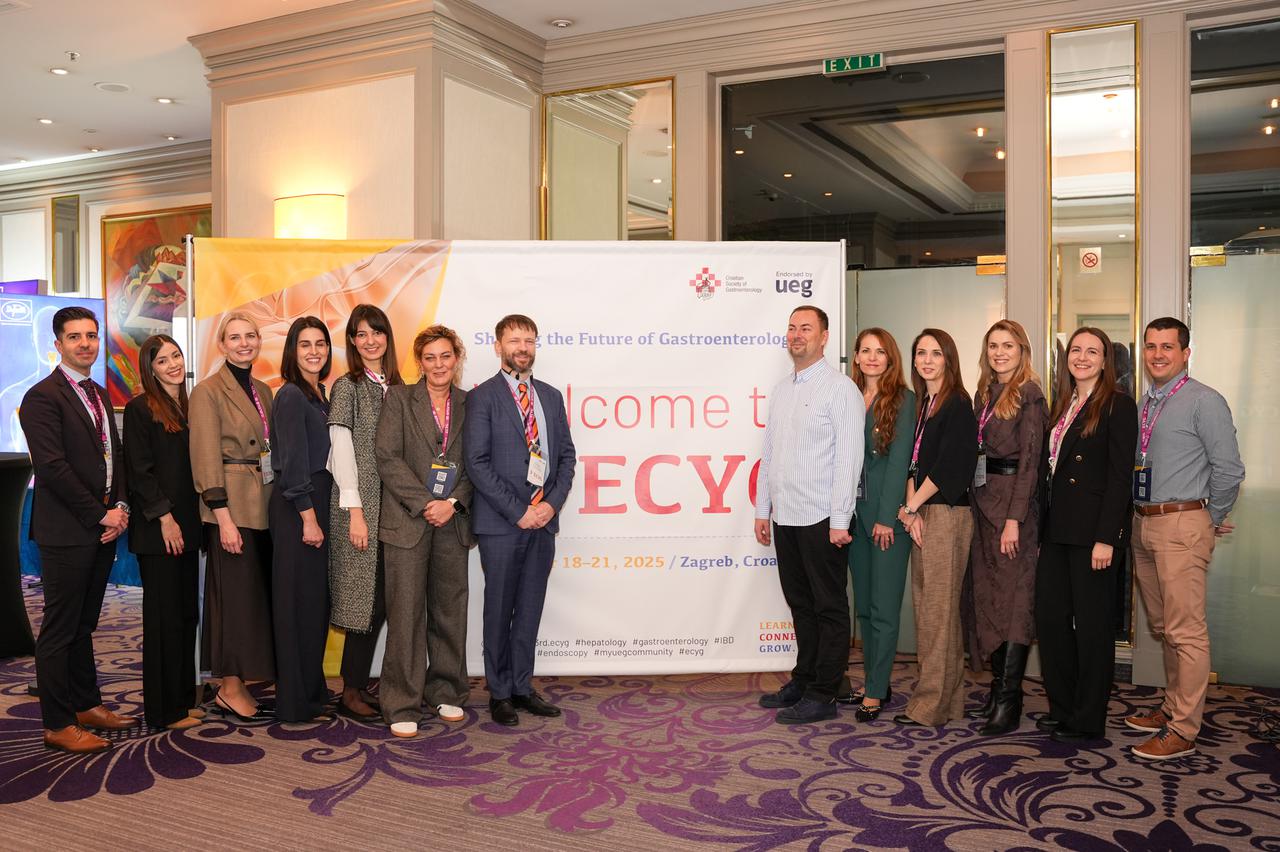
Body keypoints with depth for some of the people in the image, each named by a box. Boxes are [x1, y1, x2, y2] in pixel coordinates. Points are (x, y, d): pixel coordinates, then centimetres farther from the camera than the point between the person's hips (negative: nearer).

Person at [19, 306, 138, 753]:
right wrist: (100, 515, -13)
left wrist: (120, 506, 1)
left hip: (102, 527, 7)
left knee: (83, 624, 16)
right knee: (59, 629, 0)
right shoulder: (43, 396, -9)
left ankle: (87, 705, 26)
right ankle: (58, 725, 8)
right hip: (66, 531, -7)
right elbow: (52, 466, -16)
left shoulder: (99, 394, 16)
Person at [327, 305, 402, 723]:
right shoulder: (347, 386, -4)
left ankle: (360, 685, 18)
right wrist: (354, 509, -14)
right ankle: (351, 692, 7)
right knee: (366, 598, -4)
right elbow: (342, 449, -9)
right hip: (360, 504, -6)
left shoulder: (396, 386, 13)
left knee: (380, 599, 8)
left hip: (392, 504, 6)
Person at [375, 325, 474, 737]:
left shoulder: (469, 404, 10)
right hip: (407, 520, -3)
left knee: (449, 609, 10)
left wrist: (453, 503, -9)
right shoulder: (399, 398, 2)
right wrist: (425, 504, -13)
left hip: (453, 522, 3)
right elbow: (387, 457, -7)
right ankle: (402, 705, 7)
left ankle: (447, 692, 24)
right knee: (406, 611, -2)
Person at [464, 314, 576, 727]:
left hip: (543, 521, 5)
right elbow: (477, 463, -10)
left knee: (530, 609, 12)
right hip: (501, 523, -4)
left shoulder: (551, 396, 12)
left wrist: (552, 503, -4)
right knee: (500, 610, 6)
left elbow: (567, 455, 11)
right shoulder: (481, 397, -4)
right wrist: (518, 511, -14)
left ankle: (522, 687, 24)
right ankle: (500, 692, 18)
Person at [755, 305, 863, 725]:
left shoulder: (839, 388, -7)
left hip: (821, 518, -7)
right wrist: (763, 510, 14)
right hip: (785, 517, 7)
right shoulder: (781, 390, 15)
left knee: (829, 608, 3)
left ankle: (823, 694, 10)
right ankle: (803, 679, 27)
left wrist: (840, 519, -17)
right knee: (800, 603, 16)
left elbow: (848, 457, -12)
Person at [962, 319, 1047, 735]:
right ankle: (999, 688, 21)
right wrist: (975, 498, 6)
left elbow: (1030, 459, -13)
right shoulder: (984, 393, 15)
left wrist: (1014, 518, -18)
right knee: (984, 595, 10)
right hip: (982, 499, 8)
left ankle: (1009, 704, 0)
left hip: (1013, 501, -8)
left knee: (1013, 599, -4)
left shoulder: (1029, 394, -8)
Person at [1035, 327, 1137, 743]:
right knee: (1050, 617, 9)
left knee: (1092, 623, 3)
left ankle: (1088, 720, 16)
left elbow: (1120, 475, -13)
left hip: (1093, 530, -7)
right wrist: (1041, 526, 9)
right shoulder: (1063, 405, 15)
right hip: (1056, 529, 7)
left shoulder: (1118, 405, -7)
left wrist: (1106, 537, -18)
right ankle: (1062, 708, 24)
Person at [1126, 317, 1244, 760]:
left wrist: (1211, 522, -4)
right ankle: (1172, 708, 30)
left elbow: (1228, 469, -12)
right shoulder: (1144, 404, 13)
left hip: (1182, 526, -8)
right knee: (1162, 627, 17)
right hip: (1144, 524, 8)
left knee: (1186, 631, -5)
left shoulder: (1204, 401, -9)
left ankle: (1182, 732, 1)